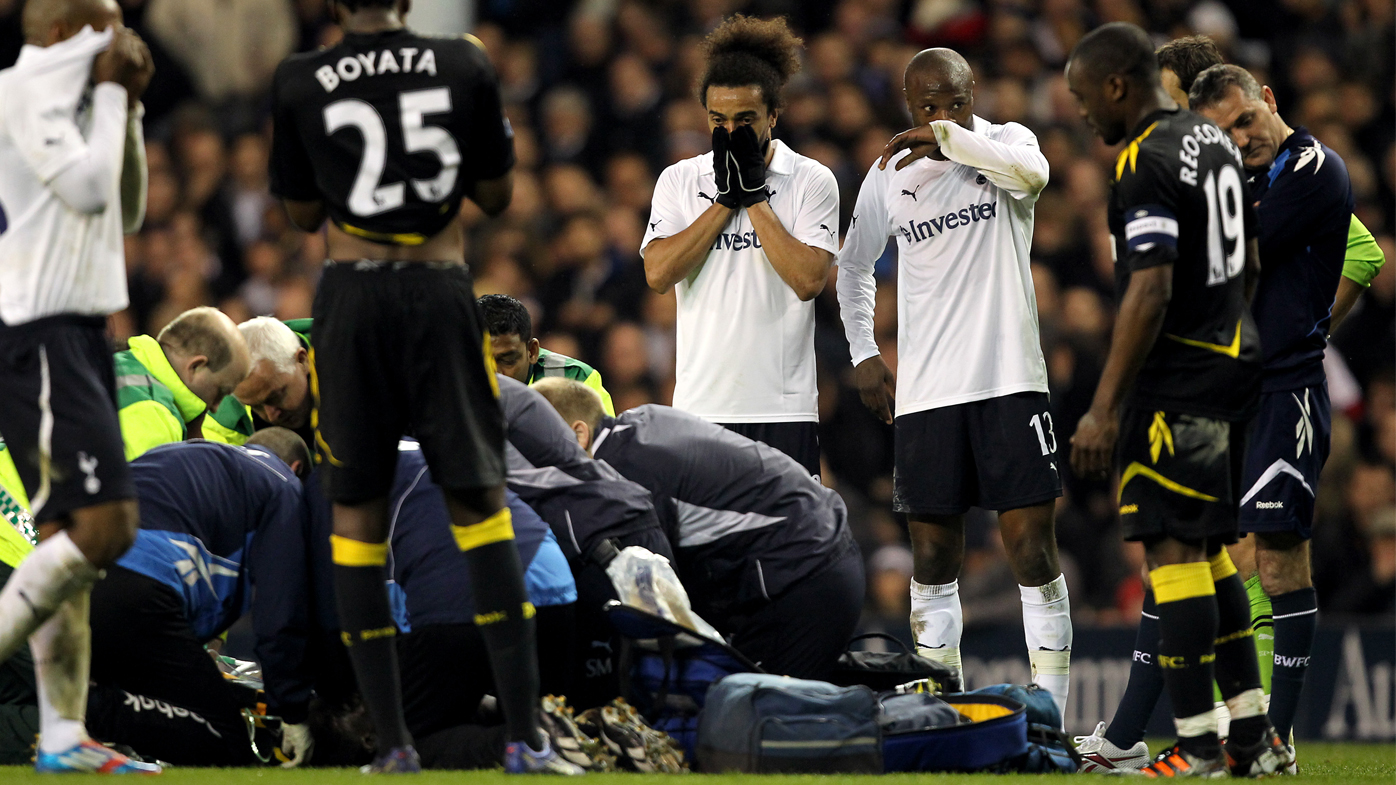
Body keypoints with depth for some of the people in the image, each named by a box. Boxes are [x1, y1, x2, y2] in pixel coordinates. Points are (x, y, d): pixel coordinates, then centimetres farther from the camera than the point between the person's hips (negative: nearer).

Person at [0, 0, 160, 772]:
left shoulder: (67, 97, 17)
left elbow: (125, 213, 23)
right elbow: (89, 189, -20)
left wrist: (128, 110, 13)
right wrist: (110, 93, -8)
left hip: (76, 331, 10)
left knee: (70, 532, 8)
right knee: (104, 525, -15)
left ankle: (63, 735, 8)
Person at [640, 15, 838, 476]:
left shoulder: (811, 181, 2)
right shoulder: (678, 181, 8)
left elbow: (808, 279, -11)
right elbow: (658, 273, -6)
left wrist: (755, 195, -8)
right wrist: (727, 198, -6)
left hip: (784, 407, -2)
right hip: (700, 403, 2)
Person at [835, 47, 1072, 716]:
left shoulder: (1002, 143, 0)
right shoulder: (889, 175, 8)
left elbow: (1031, 172, -26)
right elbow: (853, 267, 24)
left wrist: (947, 136, -26)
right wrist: (863, 354, 15)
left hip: (1009, 383, -3)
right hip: (925, 392, 3)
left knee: (1032, 548, -7)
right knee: (933, 556, 6)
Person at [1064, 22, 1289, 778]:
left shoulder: (1146, 166, -17)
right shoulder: (1214, 140, 13)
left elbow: (1150, 294, -23)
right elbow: (1246, 263, 22)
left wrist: (1104, 411, -23)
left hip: (1179, 383, -10)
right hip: (1234, 364, 10)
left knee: (1174, 550, -8)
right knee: (1207, 549, 15)